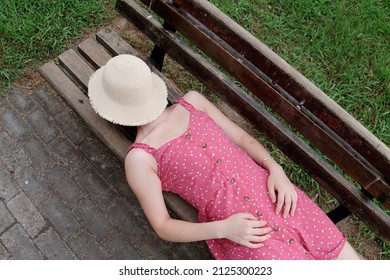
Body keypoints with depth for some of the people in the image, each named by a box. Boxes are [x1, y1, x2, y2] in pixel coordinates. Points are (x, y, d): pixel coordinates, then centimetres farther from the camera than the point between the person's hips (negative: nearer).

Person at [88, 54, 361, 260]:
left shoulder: (192, 101, 8)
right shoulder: (139, 159, -4)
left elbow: (243, 139, 11)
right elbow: (162, 226, -3)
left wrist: (275, 169, -8)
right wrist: (223, 229, -17)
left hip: (274, 194, 4)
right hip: (244, 235, -4)